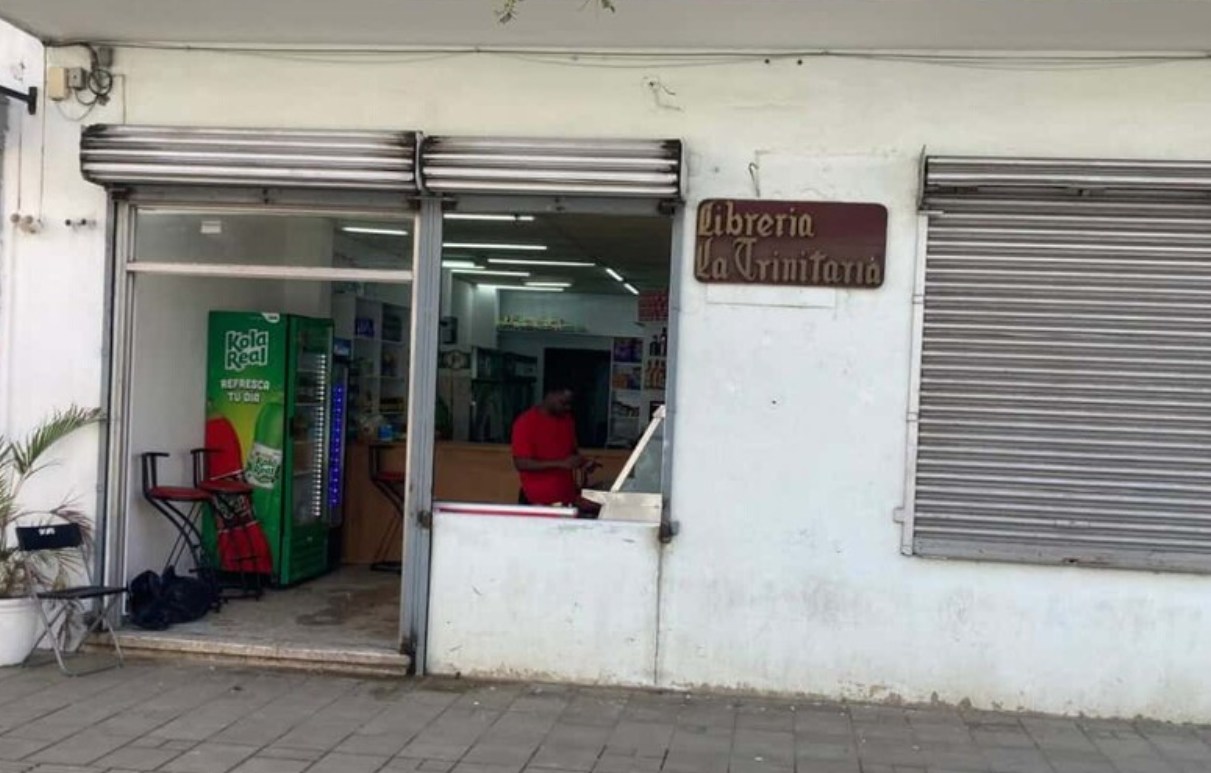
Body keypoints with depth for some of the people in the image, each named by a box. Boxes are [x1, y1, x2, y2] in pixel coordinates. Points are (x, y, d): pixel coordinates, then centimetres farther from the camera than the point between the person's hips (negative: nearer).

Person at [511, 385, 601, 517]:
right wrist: (561, 463, -21)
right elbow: (520, 463, -15)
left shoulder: (567, 420, 10)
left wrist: (582, 462, -1)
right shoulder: (526, 423, -9)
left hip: (569, 494, 7)